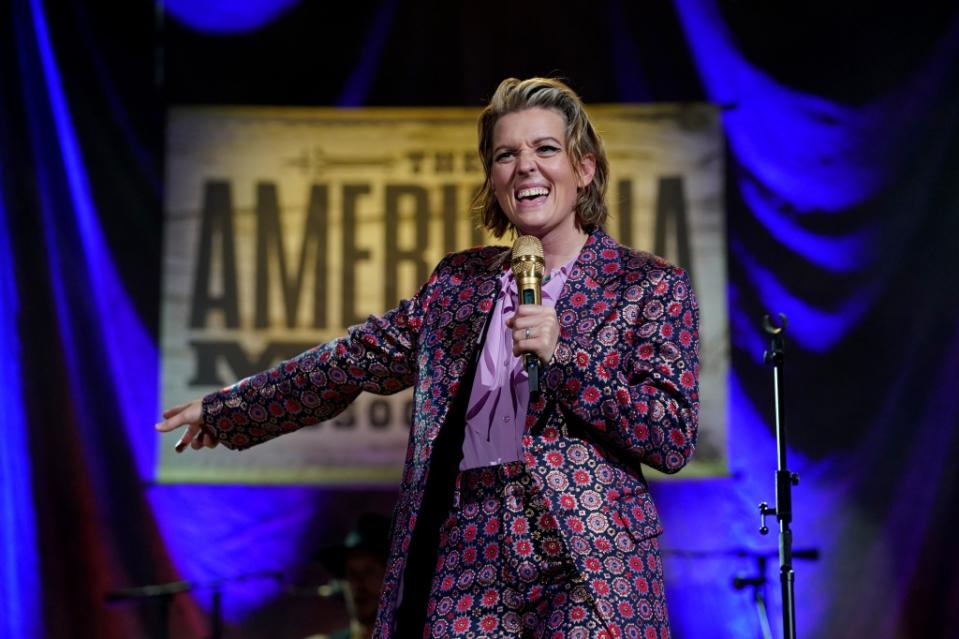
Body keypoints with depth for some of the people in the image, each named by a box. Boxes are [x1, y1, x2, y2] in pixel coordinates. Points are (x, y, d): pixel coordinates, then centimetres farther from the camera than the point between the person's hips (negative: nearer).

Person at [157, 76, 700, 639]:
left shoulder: (652, 285, 1)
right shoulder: (460, 280, 14)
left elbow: (675, 440, -6)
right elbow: (354, 360, 21)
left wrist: (562, 355, -16)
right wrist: (224, 411, 25)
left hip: (588, 567, -3)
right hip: (468, 558, 4)